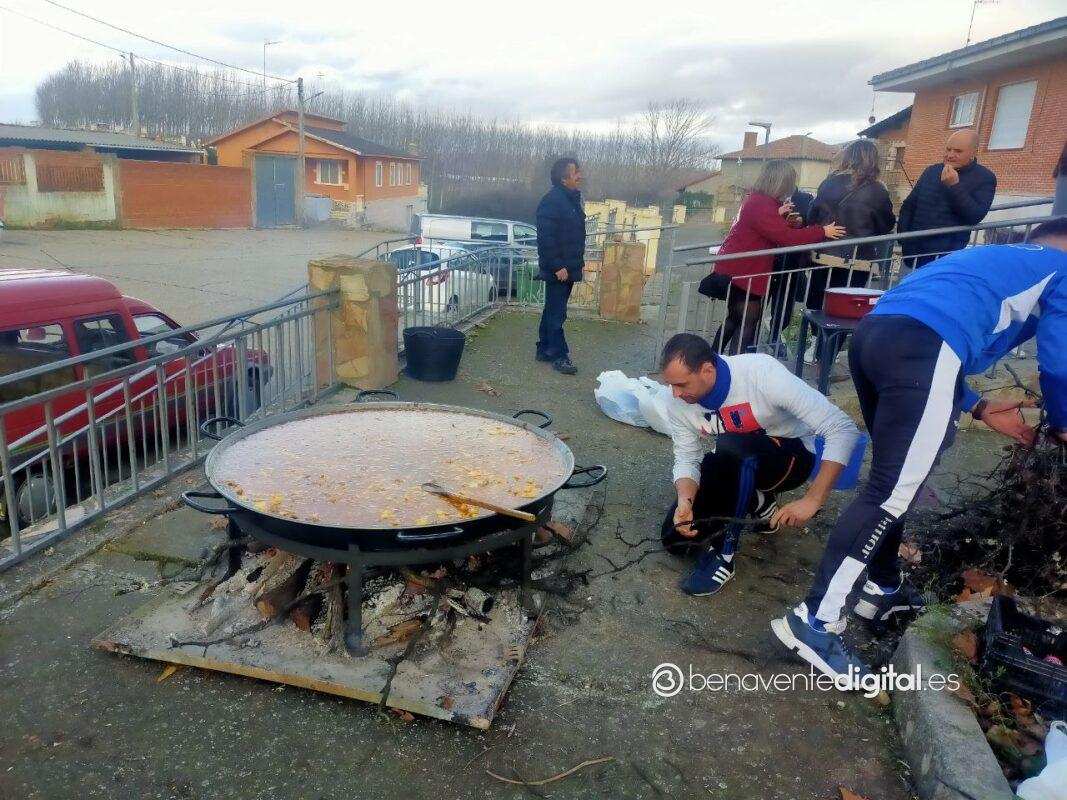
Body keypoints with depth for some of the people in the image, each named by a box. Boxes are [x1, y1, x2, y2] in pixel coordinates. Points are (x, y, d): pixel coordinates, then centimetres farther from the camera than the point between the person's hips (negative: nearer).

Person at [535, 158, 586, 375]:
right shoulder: (552, 201, -16)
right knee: (556, 313, -3)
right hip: (557, 269, -9)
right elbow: (546, 238, -21)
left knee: (553, 310, 15)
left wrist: (577, 263, 18)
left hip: (568, 268, 9)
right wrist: (557, 266, -22)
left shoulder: (573, 199, 14)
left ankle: (544, 349, 24)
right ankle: (559, 355, 3)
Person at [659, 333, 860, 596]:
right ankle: (756, 501, 14)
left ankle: (722, 556, -20)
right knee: (676, 539, -9)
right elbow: (686, 459, -9)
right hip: (737, 464, 5)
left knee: (730, 447, -38)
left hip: (791, 456, -5)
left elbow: (843, 429, -31)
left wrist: (812, 501, -36)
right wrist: (685, 500, -31)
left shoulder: (762, 374, -33)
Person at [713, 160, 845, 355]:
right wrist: (823, 232, -17)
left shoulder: (757, 200, 12)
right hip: (741, 273, -11)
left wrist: (778, 214, 14)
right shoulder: (762, 205, -21)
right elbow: (786, 236, -24)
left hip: (736, 270, 11)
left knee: (734, 321, 18)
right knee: (747, 326, -6)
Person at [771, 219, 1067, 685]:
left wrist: (980, 410, 33)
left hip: (874, 333, 8)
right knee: (892, 492, -8)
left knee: (894, 476, 22)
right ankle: (814, 621, -10)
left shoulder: (994, 258, 41)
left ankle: (882, 587, 34)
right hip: (923, 348, -8)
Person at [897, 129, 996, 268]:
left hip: (947, 254, -4)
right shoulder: (932, 171, 12)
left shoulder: (985, 178, -1)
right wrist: (902, 239, 4)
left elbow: (976, 216, -14)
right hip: (913, 248, 5)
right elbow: (908, 206, 15)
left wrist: (954, 186, -19)